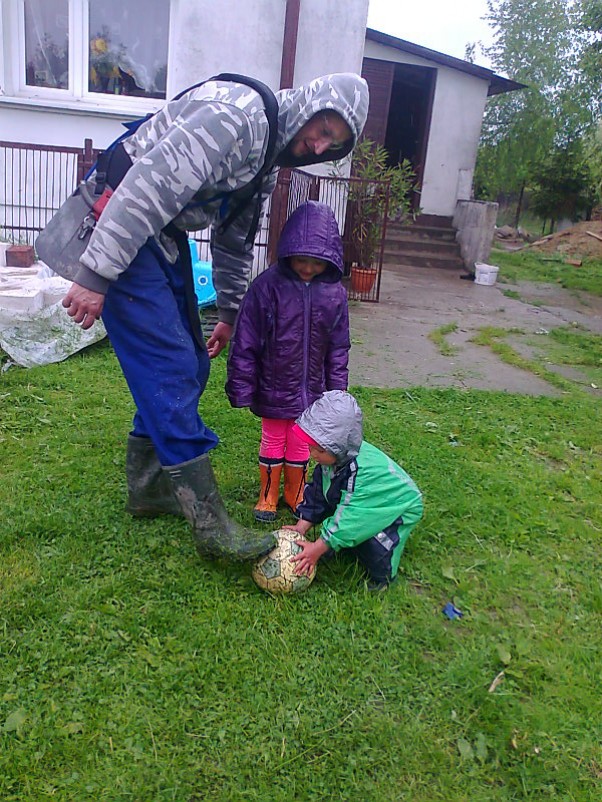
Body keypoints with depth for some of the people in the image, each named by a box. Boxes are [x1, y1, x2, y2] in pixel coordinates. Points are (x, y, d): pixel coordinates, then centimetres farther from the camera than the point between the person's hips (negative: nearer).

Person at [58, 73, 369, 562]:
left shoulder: (268, 159, 13)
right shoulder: (239, 113, -18)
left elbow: (234, 240, 23)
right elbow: (150, 184, -27)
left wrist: (229, 314, 29)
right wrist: (95, 275, -28)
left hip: (165, 238, 10)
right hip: (120, 232, -10)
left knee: (189, 365, 11)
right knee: (172, 369, -13)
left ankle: (147, 488, 26)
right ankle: (211, 525, -6)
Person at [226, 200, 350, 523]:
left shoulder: (334, 293, -6)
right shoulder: (268, 285, -16)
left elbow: (338, 348, 3)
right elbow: (245, 341, -11)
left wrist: (337, 391, 4)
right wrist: (242, 387, -11)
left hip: (311, 388, 2)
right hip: (274, 386, -2)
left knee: (301, 444, 16)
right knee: (272, 441, 14)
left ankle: (296, 494, 37)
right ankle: (268, 495, 33)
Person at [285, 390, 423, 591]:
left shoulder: (364, 472, -40)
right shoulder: (334, 456, -17)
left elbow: (350, 517, -36)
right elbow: (317, 493, -5)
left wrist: (318, 548, -30)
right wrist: (302, 526, -10)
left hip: (396, 508, -8)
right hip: (358, 504, 8)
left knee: (373, 542, -32)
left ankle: (382, 576, 0)